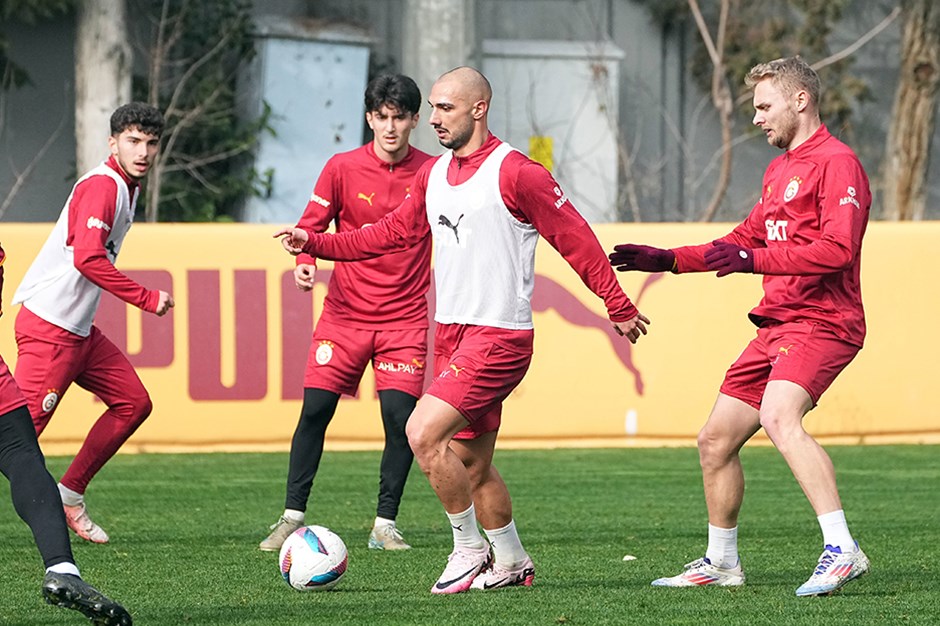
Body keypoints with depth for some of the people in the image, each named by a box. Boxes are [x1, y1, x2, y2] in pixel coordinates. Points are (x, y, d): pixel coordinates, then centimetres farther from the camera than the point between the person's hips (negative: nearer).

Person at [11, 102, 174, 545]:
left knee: (133, 402, 8)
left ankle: (69, 495, 14)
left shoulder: (125, 188, 15)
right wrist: (147, 299, -23)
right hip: (48, 326, -10)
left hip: (78, 329, 10)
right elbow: (87, 258, -27)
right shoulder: (102, 186, -16)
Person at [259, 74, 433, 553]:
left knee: (400, 414, -12)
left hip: (406, 317, -1)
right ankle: (292, 516, 6)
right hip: (345, 312, 1)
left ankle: (385, 525, 0)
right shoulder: (343, 168, -3)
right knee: (314, 409, -5)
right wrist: (305, 260, -15)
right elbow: (313, 224, 5)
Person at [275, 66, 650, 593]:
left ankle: (470, 550, -5)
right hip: (452, 332, 8)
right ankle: (513, 563, 27)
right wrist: (316, 244, 8)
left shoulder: (515, 172, -12)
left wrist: (619, 307, -5)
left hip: (499, 335, -8)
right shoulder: (433, 174, 12)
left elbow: (575, 238, -8)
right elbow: (394, 233, 18)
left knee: (423, 432, -19)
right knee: (471, 465, 12)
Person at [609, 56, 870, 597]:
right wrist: (666, 260, 24)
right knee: (716, 442, 11)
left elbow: (838, 248, -22)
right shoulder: (780, 169, 21)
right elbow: (746, 239, 31)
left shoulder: (837, 162, -10)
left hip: (822, 323, -10)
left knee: (779, 418, -33)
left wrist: (754, 260, -27)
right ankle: (721, 562, 27)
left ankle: (842, 551, -37)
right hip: (777, 325, 10)